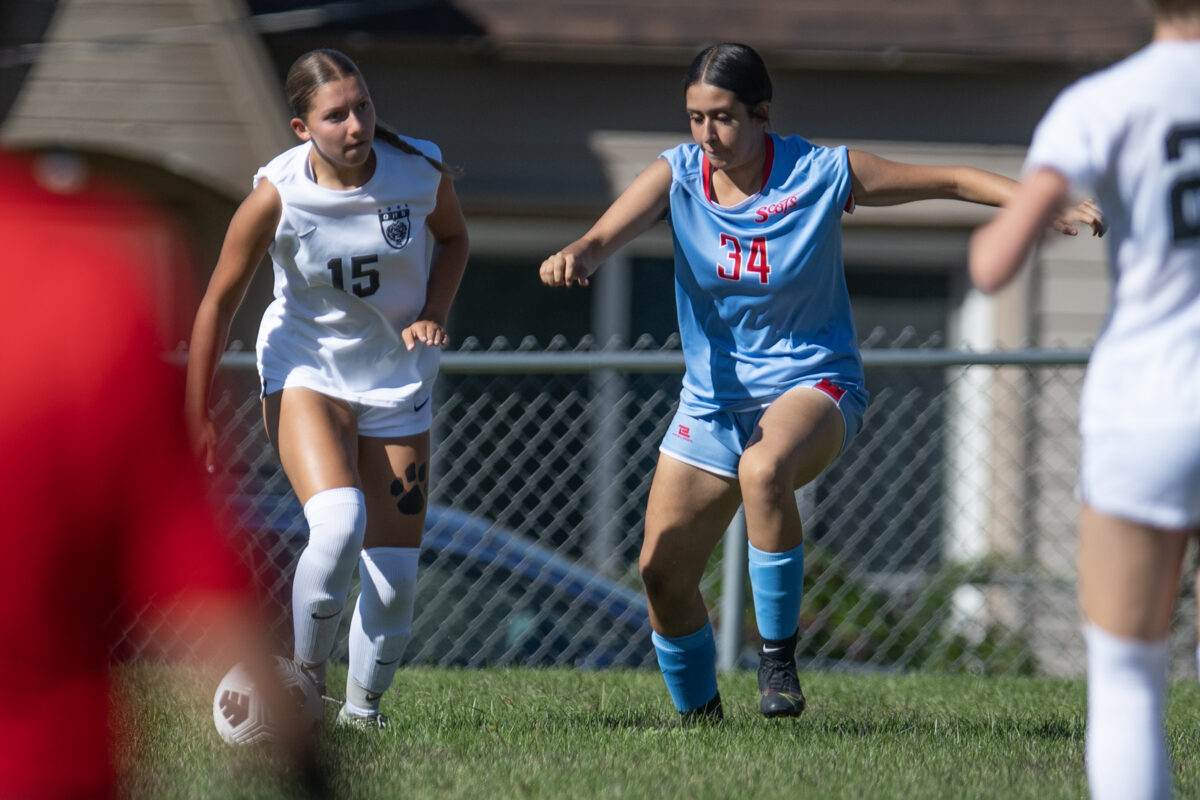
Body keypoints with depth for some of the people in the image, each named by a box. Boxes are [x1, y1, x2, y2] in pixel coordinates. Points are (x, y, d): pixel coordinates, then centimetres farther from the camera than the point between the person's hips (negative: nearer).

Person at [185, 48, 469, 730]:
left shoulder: (422, 173, -15)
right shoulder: (276, 196, -20)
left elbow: (453, 237, 8)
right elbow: (220, 300, -8)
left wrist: (433, 314, -10)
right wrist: (198, 415, -4)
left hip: (398, 380, 3)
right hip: (306, 371, -3)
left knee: (396, 575, 2)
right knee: (340, 522, -29)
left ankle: (363, 709, 26)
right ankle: (306, 675, -8)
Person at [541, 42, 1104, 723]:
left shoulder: (823, 174, -13)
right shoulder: (678, 176, -6)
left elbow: (950, 180, -7)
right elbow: (608, 235, -21)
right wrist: (575, 256, -45)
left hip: (812, 384, -4)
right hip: (712, 401, 4)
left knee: (764, 470, -38)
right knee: (663, 571, 2)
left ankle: (779, 655, -24)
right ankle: (699, 714, 27)